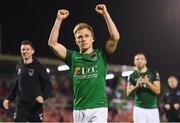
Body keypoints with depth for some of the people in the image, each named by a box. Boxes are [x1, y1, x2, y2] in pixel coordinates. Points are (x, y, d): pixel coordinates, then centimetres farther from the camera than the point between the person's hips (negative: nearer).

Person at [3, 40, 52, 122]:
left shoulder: (39, 67, -5)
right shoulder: (19, 66, 10)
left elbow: (48, 85, -5)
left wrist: (43, 96, -23)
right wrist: (9, 98, 14)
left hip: (35, 106, -4)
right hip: (21, 105, 4)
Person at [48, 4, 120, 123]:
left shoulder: (101, 55, 5)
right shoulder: (73, 56, 10)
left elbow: (115, 38, -9)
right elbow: (52, 43, 3)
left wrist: (105, 14, -10)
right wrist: (59, 20, -2)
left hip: (98, 108, -3)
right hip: (78, 109, 3)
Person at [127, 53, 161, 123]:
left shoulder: (153, 73, 2)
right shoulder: (132, 76, 5)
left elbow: (158, 91, -5)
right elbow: (128, 93, -3)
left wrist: (148, 83, -22)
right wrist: (136, 86, -22)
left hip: (153, 109, 0)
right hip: (139, 109, 0)